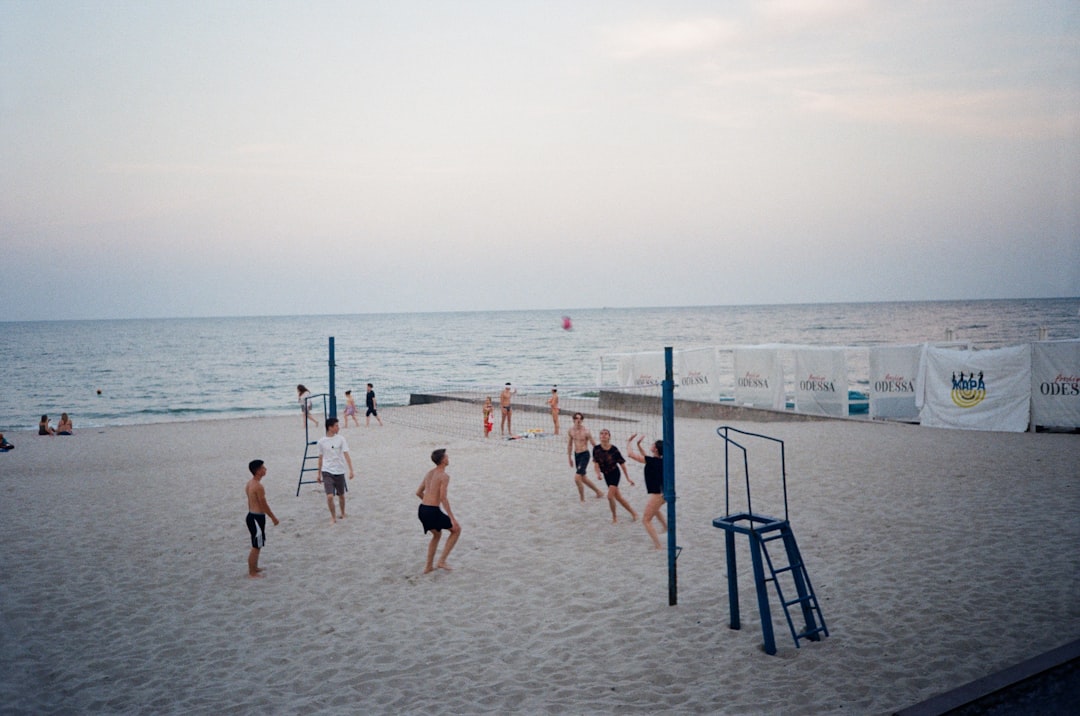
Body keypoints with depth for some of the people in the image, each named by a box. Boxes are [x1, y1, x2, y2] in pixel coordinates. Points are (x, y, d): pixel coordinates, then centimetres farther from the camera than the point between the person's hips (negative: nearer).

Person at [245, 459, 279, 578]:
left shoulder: (250, 483, 8)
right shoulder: (258, 486, -22)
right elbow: (264, 505, -18)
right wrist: (274, 518, -8)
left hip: (252, 516, 10)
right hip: (257, 518, -10)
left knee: (256, 545, 22)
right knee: (256, 547, 0)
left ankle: (254, 567, 34)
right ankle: (252, 572, 8)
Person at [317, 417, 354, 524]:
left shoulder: (341, 439, -4)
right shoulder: (322, 441, -1)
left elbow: (346, 455, -9)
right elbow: (321, 458, 9)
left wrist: (351, 470, -20)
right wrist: (319, 474, 14)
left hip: (339, 472, 1)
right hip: (327, 472, -1)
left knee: (341, 495, 14)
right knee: (329, 496, -13)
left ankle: (342, 514, 37)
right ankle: (333, 517, 5)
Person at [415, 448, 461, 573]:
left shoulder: (429, 473, 13)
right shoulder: (444, 476, -12)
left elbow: (418, 492, 18)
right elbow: (443, 498, -18)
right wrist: (452, 518, -17)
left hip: (422, 510, 8)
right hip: (433, 512, -8)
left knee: (437, 534, 30)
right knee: (456, 529, 12)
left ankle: (428, 566, 30)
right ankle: (442, 561, 9)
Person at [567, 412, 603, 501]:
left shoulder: (586, 431, -14)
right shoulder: (570, 431, 2)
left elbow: (594, 445, -7)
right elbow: (569, 445, 16)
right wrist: (569, 457, 18)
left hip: (584, 455, -7)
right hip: (576, 454, 7)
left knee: (577, 478, -16)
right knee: (583, 478, 17)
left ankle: (582, 499, -1)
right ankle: (598, 492, 36)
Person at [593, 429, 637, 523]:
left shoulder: (614, 450, -18)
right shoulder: (596, 449, -10)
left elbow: (622, 464, -8)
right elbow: (596, 462, -7)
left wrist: (628, 478, -3)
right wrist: (598, 473, -25)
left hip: (615, 473, -4)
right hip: (606, 474, 4)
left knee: (610, 496, -15)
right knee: (618, 497, 11)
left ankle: (614, 516, 10)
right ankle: (633, 513, 28)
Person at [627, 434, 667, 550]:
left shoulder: (652, 461, -18)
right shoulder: (661, 460, 5)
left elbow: (630, 454, -16)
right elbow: (646, 457, 26)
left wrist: (629, 442, -1)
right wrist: (639, 445, 22)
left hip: (657, 494, -9)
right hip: (663, 493, 9)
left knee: (646, 520, 1)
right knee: (654, 509, 39)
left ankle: (658, 545, -6)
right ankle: (666, 527, 50)